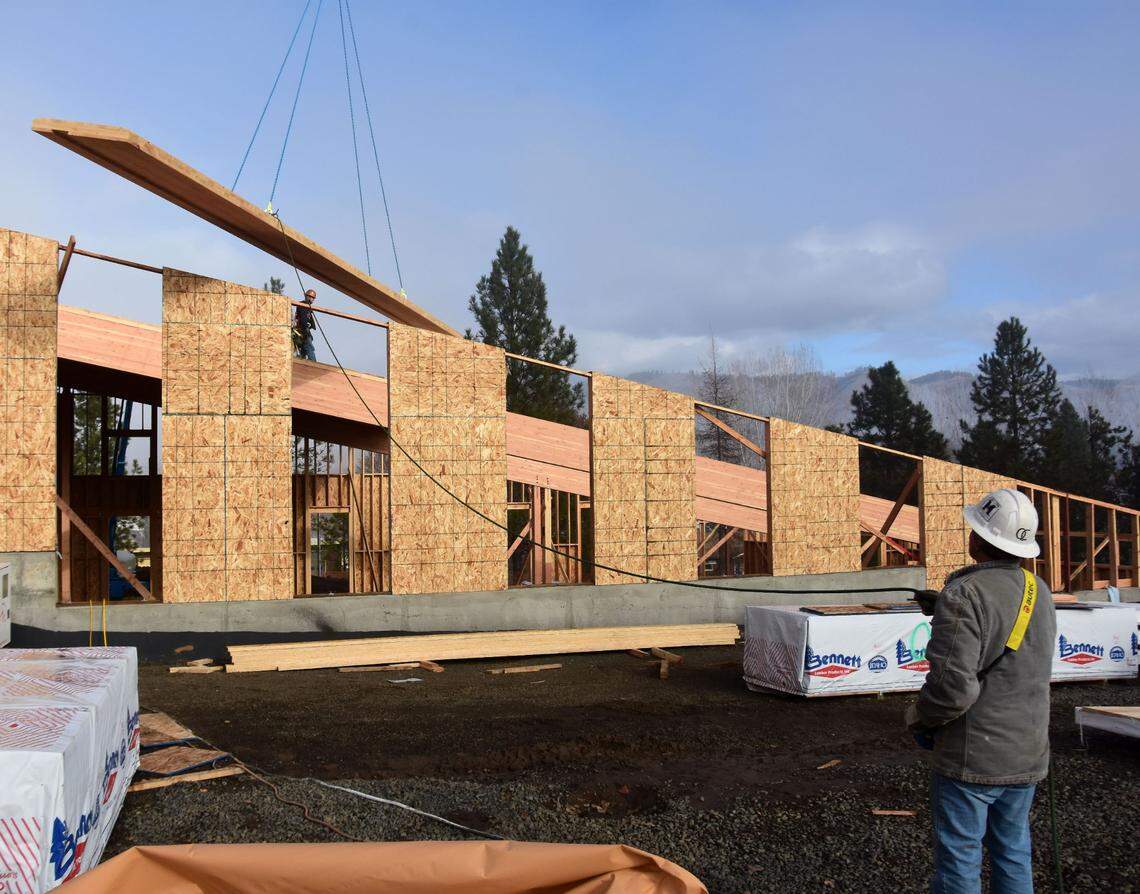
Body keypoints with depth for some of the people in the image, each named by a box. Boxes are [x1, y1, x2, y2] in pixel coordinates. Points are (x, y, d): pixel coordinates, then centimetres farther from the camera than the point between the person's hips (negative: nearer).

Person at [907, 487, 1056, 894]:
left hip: (971, 757, -7)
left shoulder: (965, 594, -21)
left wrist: (919, 719, -7)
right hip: (1027, 755, 7)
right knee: (1013, 852, 19)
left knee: (959, 860, 5)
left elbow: (953, 687, -26)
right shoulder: (1040, 593, 4)